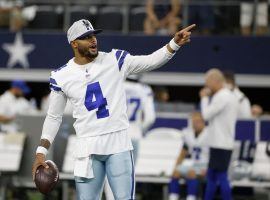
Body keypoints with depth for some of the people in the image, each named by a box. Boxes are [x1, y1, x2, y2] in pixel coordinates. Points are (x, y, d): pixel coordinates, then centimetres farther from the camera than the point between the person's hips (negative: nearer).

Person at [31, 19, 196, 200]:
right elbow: (53, 117, 10)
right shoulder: (61, 77, 4)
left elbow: (151, 61, -6)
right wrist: (41, 151, 3)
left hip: (119, 144, -1)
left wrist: (175, 43, -22)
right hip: (87, 149, 1)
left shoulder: (115, 61, 2)